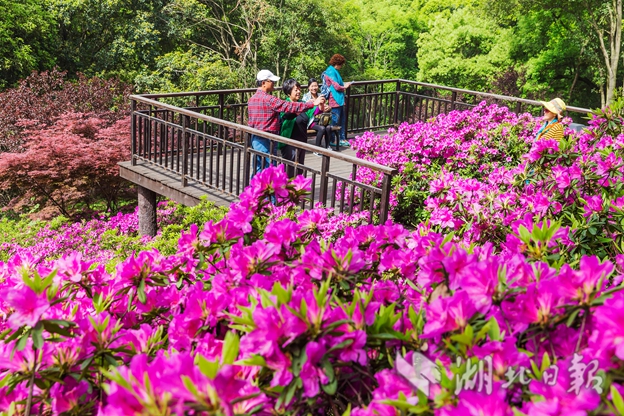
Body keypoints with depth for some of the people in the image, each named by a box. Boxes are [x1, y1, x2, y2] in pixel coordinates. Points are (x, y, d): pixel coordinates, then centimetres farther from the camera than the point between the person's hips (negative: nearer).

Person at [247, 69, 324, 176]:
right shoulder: (268, 99, -18)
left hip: (255, 138, 9)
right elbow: (289, 106, -22)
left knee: (259, 168, 16)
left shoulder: (252, 99, 11)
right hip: (266, 140, -9)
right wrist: (312, 103, -20)